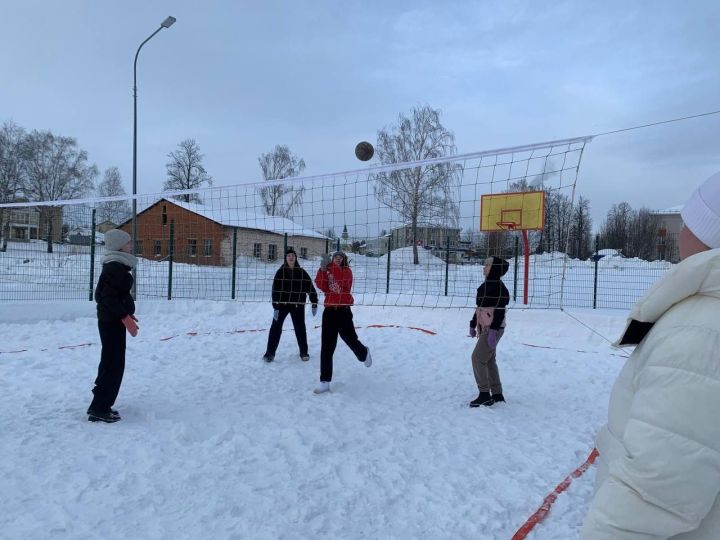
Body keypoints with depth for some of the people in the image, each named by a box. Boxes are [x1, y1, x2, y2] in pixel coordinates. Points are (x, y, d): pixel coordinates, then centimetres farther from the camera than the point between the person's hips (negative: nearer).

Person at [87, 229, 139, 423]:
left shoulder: (115, 266, 14)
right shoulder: (116, 267, -17)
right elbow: (109, 297, -24)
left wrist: (126, 313, 22)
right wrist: (126, 318, -25)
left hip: (111, 320, 11)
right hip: (113, 321, -11)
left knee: (110, 363, 16)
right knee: (114, 365, -5)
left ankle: (100, 405, 25)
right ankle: (99, 408, 1)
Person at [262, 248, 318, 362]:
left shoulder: (301, 272, 0)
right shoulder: (281, 272, -4)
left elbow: (310, 287, 1)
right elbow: (275, 290, -8)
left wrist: (314, 304, -2)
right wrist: (275, 307, -14)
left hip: (298, 305, 1)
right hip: (282, 304, -1)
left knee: (300, 328, 7)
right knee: (276, 327, 0)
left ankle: (304, 352, 22)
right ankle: (270, 352, 10)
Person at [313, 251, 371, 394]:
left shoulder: (347, 271, 1)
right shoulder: (327, 272, 11)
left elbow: (343, 281, -22)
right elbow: (321, 286, -8)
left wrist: (331, 266, -25)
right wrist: (322, 269, -19)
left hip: (343, 311, -3)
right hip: (329, 311, 3)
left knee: (350, 339, 9)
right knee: (326, 346, -2)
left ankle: (364, 353, 46)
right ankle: (325, 382, 1)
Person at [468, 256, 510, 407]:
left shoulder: (499, 287, -16)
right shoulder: (485, 285, 12)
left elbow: (500, 311, -21)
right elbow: (479, 307, 18)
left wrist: (493, 331, -25)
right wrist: (473, 325, 20)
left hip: (493, 329, -10)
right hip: (484, 328, 10)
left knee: (478, 358, -10)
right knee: (489, 361, 13)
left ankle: (484, 394, -1)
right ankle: (497, 394, 22)